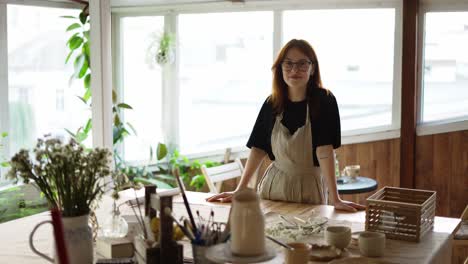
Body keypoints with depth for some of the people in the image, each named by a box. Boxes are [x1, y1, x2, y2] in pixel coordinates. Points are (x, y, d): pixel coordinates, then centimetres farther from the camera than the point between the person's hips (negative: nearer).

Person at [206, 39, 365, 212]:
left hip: (310, 188, -3)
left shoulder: (324, 101, -13)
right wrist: (239, 190, -3)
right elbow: (258, 148, 0)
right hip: (274, 185, 3)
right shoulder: (272, 104, -3)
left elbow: (325, 149, -20)